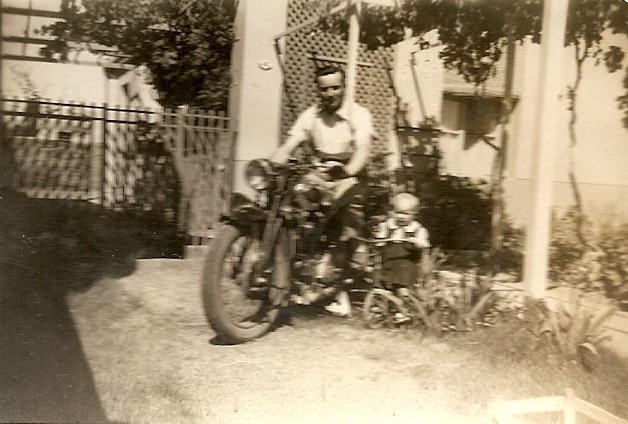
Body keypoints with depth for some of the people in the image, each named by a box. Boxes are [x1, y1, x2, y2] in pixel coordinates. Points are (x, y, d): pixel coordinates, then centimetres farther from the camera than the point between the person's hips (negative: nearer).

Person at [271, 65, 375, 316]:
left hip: (350, 175, -4)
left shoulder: (358, 114, -5)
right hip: (319, 174, 4)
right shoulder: (310, 115, 5)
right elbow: (288, 147, -5)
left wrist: (345, 173, -40)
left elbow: (363, 150, -20)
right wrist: (271, 166, -26)